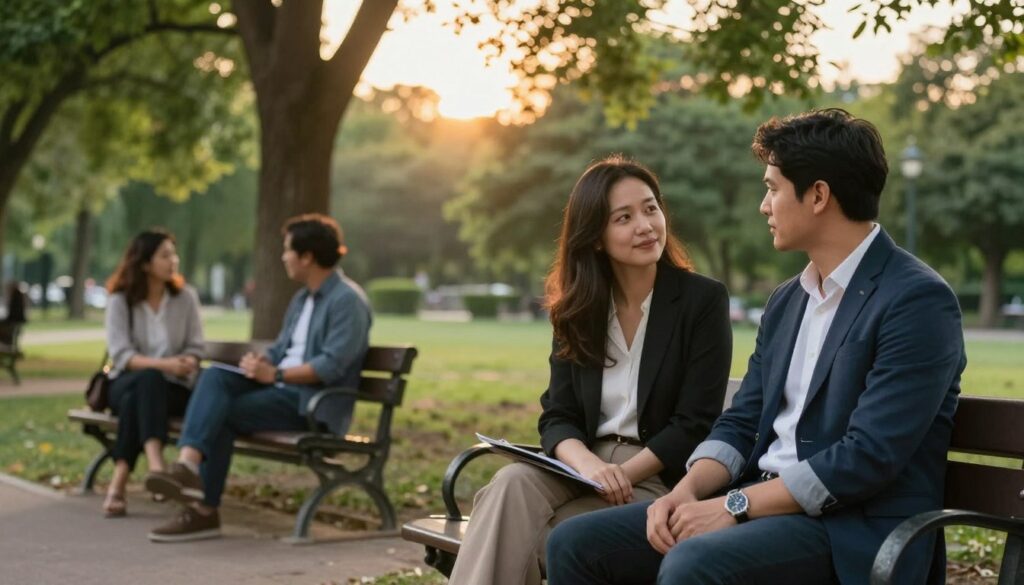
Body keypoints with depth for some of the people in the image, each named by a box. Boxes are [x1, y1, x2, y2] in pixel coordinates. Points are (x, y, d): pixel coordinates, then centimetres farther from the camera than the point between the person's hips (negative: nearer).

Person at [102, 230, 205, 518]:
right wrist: (163, 364, -26)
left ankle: (118, 482, -40)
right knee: (149, 378, -37)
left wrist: (184, 365, -21)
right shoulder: (120, 300, 0)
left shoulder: (186, 297, 5)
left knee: (136, 398, -34)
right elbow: (121, 355, -10)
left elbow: (195, 350, 4)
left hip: (173, 388, 1)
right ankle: (156, 465, -55)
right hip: (127, 383, -1)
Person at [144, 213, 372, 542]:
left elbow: (331, 366, -20)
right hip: (281, 389, 8)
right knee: (215, 376, -16)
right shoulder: (302, 298, 20)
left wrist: (275, 374, -21)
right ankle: (188, 464, -30)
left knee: (224, 412, -21)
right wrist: (261, 363, -3)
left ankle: (204, 510, -18)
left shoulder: (348, 300, -10)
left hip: (314, 405, -8)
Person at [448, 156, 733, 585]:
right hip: (585, 465, 4)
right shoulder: (577, 309, 10)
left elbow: (696, 423, -8)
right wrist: (589, 465, -20)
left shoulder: (703, 300, -3)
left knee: (519, 539, -27)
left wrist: (620, 476, -19)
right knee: (512, 483, -30)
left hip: (659, 478, -4)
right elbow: (558, 415, 3)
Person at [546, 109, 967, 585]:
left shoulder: (919, 300, -12)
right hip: (765, 505, 8)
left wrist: (736, 505, -17)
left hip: (856, 532, -8)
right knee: (577, 544, -5)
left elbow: (869, 456, -19)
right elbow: (742, 421, 14)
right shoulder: (786, 301, 16)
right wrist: (687, 491, -6)